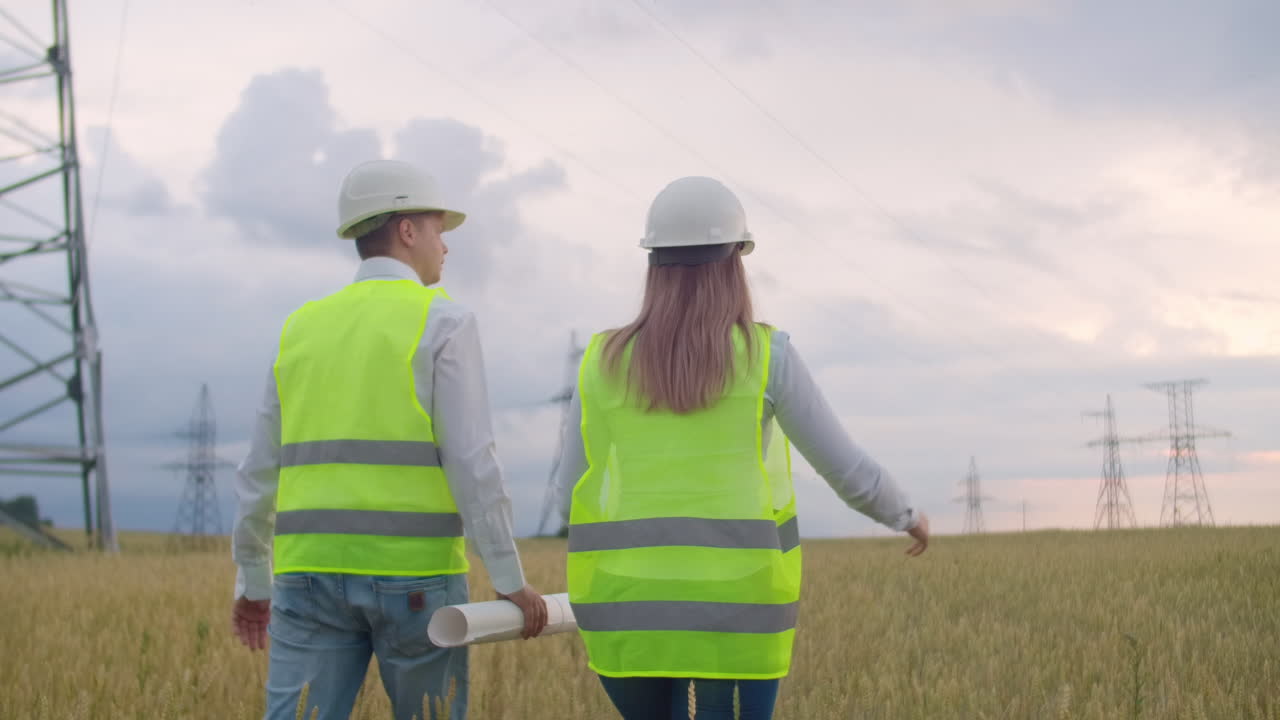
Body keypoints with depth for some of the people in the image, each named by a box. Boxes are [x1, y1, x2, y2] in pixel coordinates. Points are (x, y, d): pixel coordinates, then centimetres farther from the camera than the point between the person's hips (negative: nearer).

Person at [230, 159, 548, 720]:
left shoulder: (303, 328, 12)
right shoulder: (443, 323, -4)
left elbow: (261, 470, 14)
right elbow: (471, 462, -12)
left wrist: (252, 582, 24)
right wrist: (511, 580, -7)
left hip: (314, 572, 4)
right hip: (414, 576, -3)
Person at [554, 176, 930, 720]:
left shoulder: (603, 362, 4)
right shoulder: (764, 355, -4)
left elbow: (574, 496, 7)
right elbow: (848, 473, 1)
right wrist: (906, 515, 22)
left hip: (630, 606, 3)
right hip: (734, 605, -3)